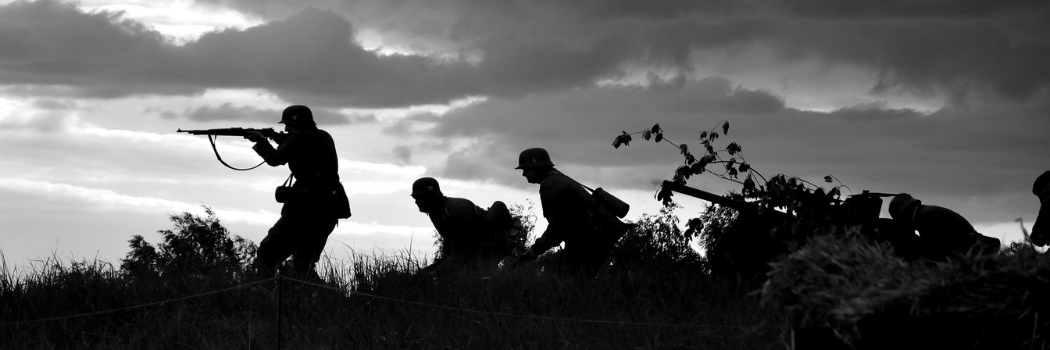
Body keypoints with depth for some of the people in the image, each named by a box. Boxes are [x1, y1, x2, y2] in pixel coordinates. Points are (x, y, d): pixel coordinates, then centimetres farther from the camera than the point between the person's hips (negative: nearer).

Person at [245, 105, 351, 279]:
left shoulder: (298, 139, -5)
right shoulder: (325, 139, 19)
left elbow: (275, 159, -13)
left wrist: (261, 141, 2)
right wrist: (281, 141, 23)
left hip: (306, 206, -8)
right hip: (330, 209, 8)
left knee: (267, 255, -2)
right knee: (304, 264, 17)